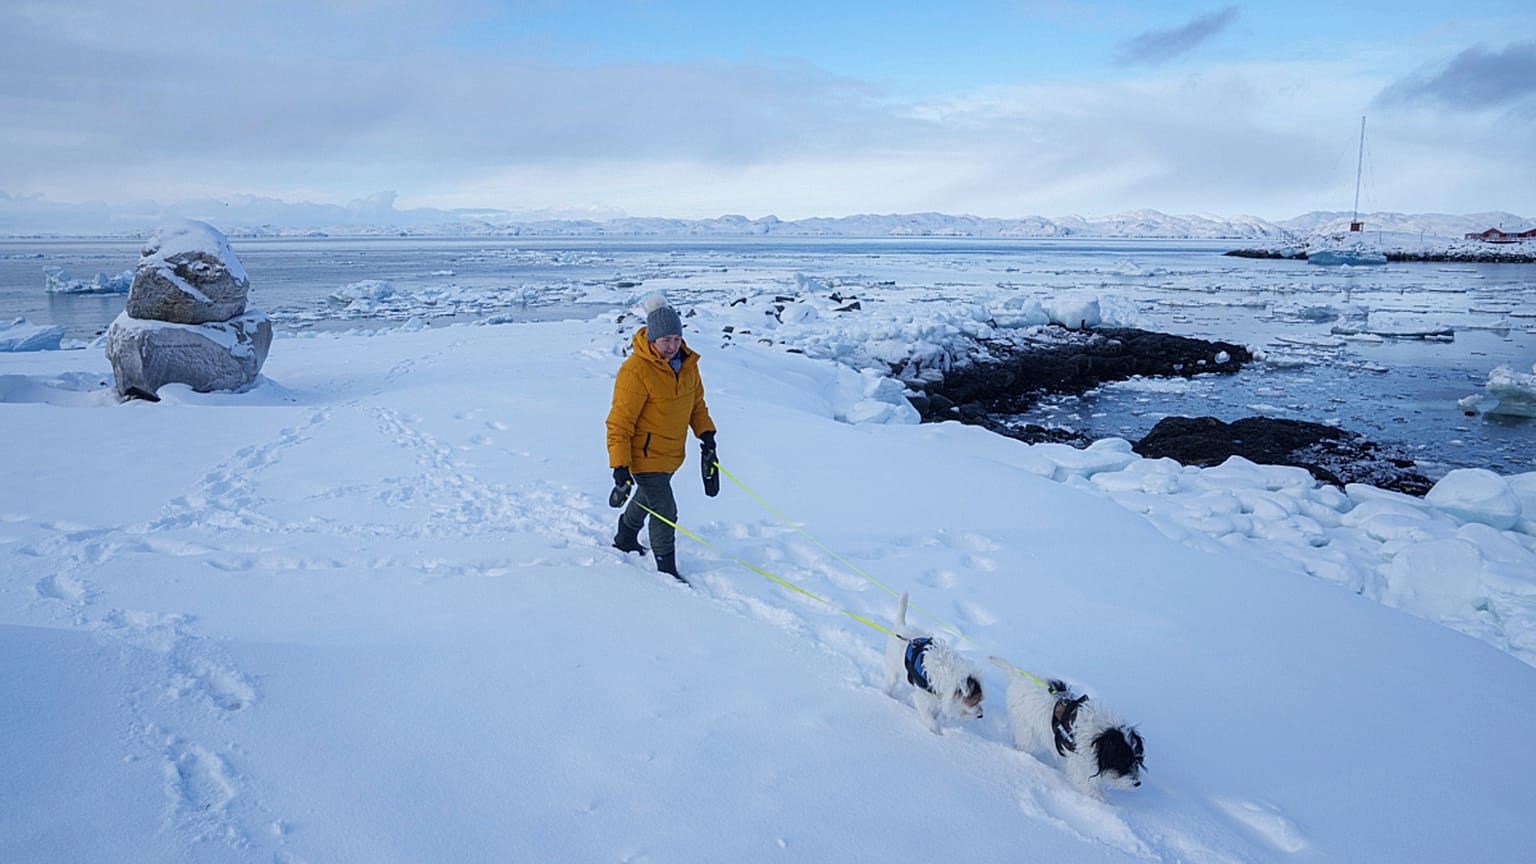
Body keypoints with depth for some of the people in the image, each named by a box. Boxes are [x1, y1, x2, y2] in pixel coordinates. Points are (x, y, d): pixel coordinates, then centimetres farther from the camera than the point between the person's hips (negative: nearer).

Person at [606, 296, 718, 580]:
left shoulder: (687, 362, -4)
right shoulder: (636, 370, -27)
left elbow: (696, 400, 14)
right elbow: (619, 422, -23)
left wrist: (705, 432, 2)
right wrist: (620, 466, -26)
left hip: (671, 453, 8)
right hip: (644, 456, -8)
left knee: (647, 497, 28)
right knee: (665, 511, -7)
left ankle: (625, 540, 53)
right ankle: (667, 571, 10)